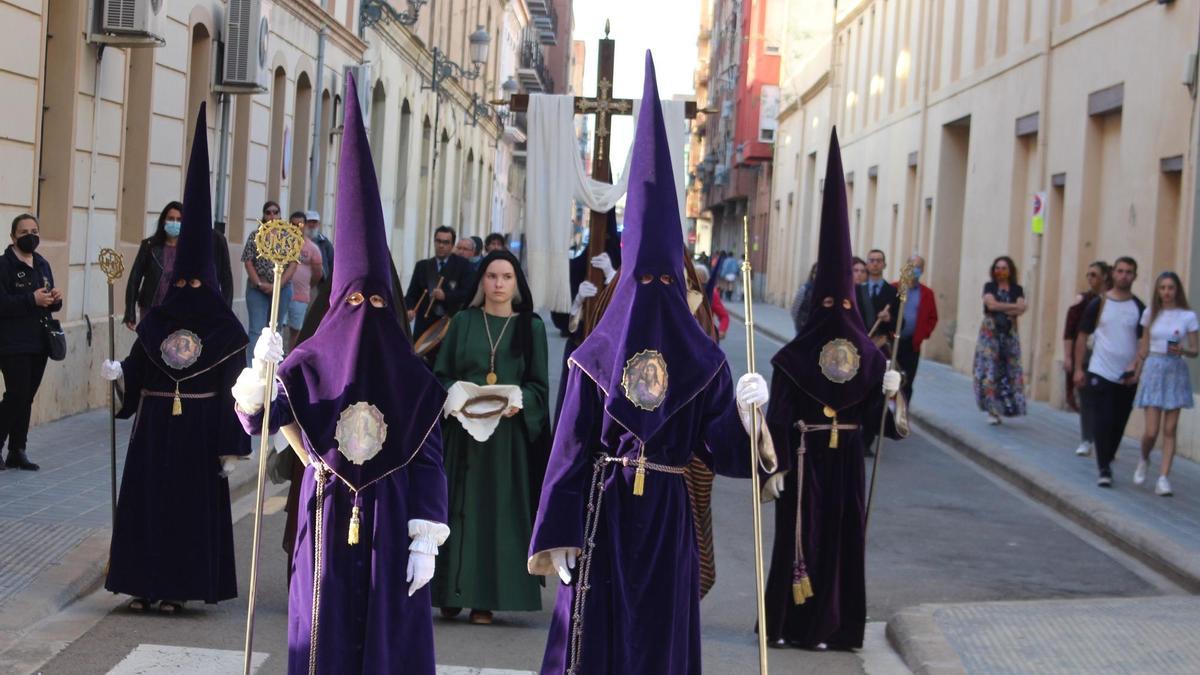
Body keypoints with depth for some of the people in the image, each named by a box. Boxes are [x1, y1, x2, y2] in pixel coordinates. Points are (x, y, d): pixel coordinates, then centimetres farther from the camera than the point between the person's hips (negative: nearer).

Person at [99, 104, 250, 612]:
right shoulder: (155, 322, 4)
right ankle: (147, 583, 13)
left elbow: (233, 388, -6)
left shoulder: (225, 329, -6)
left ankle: (178, 587, 10)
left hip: (200, 425, -3)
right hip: (156, 423, 4)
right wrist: (118, 371, -22)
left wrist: (231, 447, -9)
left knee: (194, 502, 2)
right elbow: (138, 367, 3)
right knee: (147, 498, 5)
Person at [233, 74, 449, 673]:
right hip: (327, 514, 0)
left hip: (390, 518, 0)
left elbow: (429, 457, -3)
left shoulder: (411, 374, -1)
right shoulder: (308, 362, 0)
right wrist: (260, 374, -31)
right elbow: (256, 420, -10)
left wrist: (427, 538, -9)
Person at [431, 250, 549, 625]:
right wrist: (455, 395, -13)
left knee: (500, 507, -1)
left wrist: (518, 403, -15)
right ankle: (453, 593, 7)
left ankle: (486, 598, 2)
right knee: (460, 505, 0)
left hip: (509, 431, -1)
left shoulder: (531, 327, 6)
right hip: (463, 429, 1)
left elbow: (539, 385, 5)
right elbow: (441, 374, 7)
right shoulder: (463, 322, 8)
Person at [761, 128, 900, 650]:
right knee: (845, 537, 8)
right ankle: (837, 625, 15)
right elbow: (873, 410, -8)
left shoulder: (796, 355, -8)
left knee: (799, 536, 7)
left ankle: (790, 622, 13)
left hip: (805, 453, 0)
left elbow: (780, 415, -8)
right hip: (846, 456, 0)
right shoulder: (869, 354, -5)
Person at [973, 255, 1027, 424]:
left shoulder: (1017, 289, 9)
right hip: (990, 332, -2)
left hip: (1009, 333, 2)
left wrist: (1001, 308, -12)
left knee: (1010, 369, -2)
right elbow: (991, 304, -13)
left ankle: (1007, 407, 6)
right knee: (990, 369, -8)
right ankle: (992, 410, -7)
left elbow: (1021, 309, -7)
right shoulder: (989, 287, 5)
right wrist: (1013, 306, -8)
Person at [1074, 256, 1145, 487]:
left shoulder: (1140, 309, 4)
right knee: (1102, 422, -7)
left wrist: (1136, 367, -11)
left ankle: (1107, 460, 26)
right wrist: (1079, 368, 0)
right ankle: (1104, 470, -5)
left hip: (1128, 378, 2)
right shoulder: (1098, 304, 1)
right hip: (1100, 373, -2)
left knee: (1119, 423, 8)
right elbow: (1082, 337, 5)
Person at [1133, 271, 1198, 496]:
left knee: (1170, 429, -2)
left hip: (1176, 372, 0)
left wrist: (1182, 350, -19)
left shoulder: (1188, 316, 1)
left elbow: (1195, 350, 2)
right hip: (1153, 370, 0)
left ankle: (1163, 478, 0)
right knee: (1151, 431, -5)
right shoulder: (1150, 314, 5)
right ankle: (1144, 460, 26)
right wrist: (1136, 374, 9)